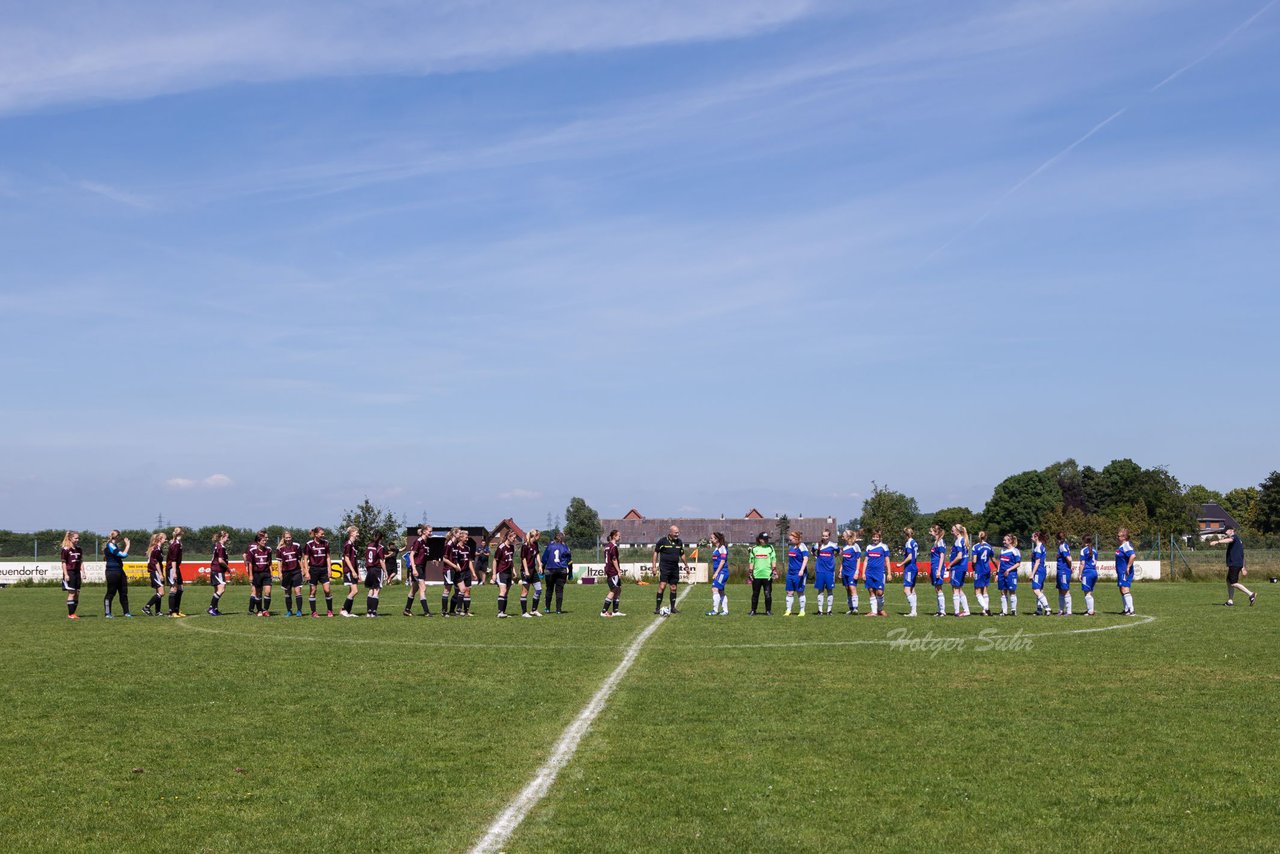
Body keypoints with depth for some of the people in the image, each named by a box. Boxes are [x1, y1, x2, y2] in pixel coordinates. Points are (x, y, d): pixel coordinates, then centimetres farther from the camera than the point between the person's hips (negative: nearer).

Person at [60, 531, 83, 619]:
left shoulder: (79, 550, 12)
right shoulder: (66, 550, -7)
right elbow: (64, 562, -8)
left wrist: (83, 573, 9)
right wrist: (66, 574, -14)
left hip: (77, 573, 7)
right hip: (69, 573, -7)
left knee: (77, 594, 5)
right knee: (71, 593, -8)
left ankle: (73, 613, 12)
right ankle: (70, 614, -5)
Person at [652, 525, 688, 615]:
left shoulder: (679, 542, 9)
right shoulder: (662, 541, -6)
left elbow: (682, 555, 21)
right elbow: (656, 552, 1)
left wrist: (686, 566, 22)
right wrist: (654, 566, -5)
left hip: (675, 568, 5)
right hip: (664, 567, -5)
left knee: (673, 588, 8)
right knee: (662, 586, -12)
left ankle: (673, 607, 17)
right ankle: (657, 607, -9)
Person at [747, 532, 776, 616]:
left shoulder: (770, 548, 5)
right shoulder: (754, 549, 8)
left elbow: (773, 560, 3)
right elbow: (751, 562, 12)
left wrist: (774, 571, -5)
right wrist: (750, 573, 8)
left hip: (767, 575, -1)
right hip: (756, 575, 1)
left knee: (768, 594, -1)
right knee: (755, 594, 7)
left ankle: (768, 610, 10)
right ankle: (753, 610, 16)